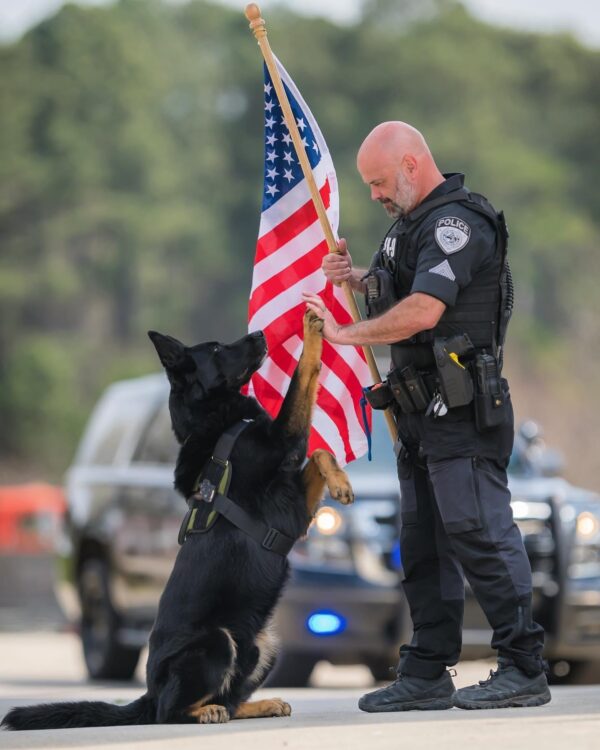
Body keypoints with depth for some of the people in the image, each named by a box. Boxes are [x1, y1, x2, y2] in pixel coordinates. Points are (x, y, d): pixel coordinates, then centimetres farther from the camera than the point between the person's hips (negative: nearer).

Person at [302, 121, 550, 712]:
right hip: (422, 413, 10)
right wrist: (360, 279, 13)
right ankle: (427, 674, 16)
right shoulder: (413, 223, 18)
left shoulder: (457, 222, -15)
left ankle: (524, 668, -9)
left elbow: (422, 311, -25)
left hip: (461, 412, -10)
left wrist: (346, 334, -16)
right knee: (423, 545, 11)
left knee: (479, 532, -11)